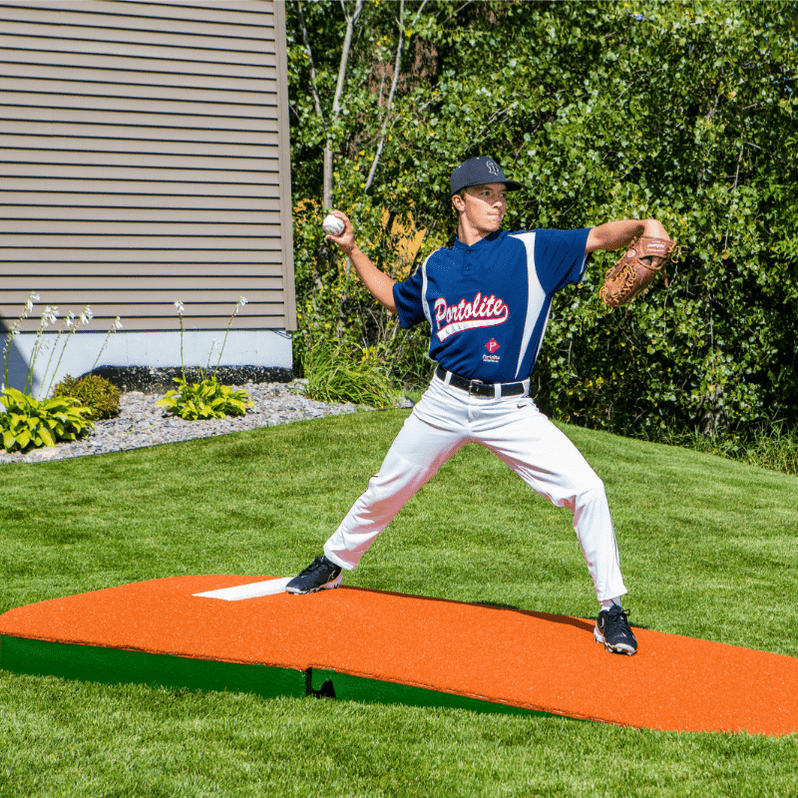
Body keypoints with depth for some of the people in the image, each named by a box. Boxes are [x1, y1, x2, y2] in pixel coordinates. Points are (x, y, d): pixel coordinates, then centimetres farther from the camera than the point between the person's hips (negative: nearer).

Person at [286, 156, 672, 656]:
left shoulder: (532, 251, -2)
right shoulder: (435, 268, 9)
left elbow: (598, 237, -13)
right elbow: (396, 299, 28)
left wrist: (641, 226, -33)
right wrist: (352, 250, 21)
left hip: (511, 409, -3)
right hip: (446, 403, 3)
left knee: (585, 489, -17)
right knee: (387, 491, 16)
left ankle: (612, 610, -6)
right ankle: (333, 564, 42)